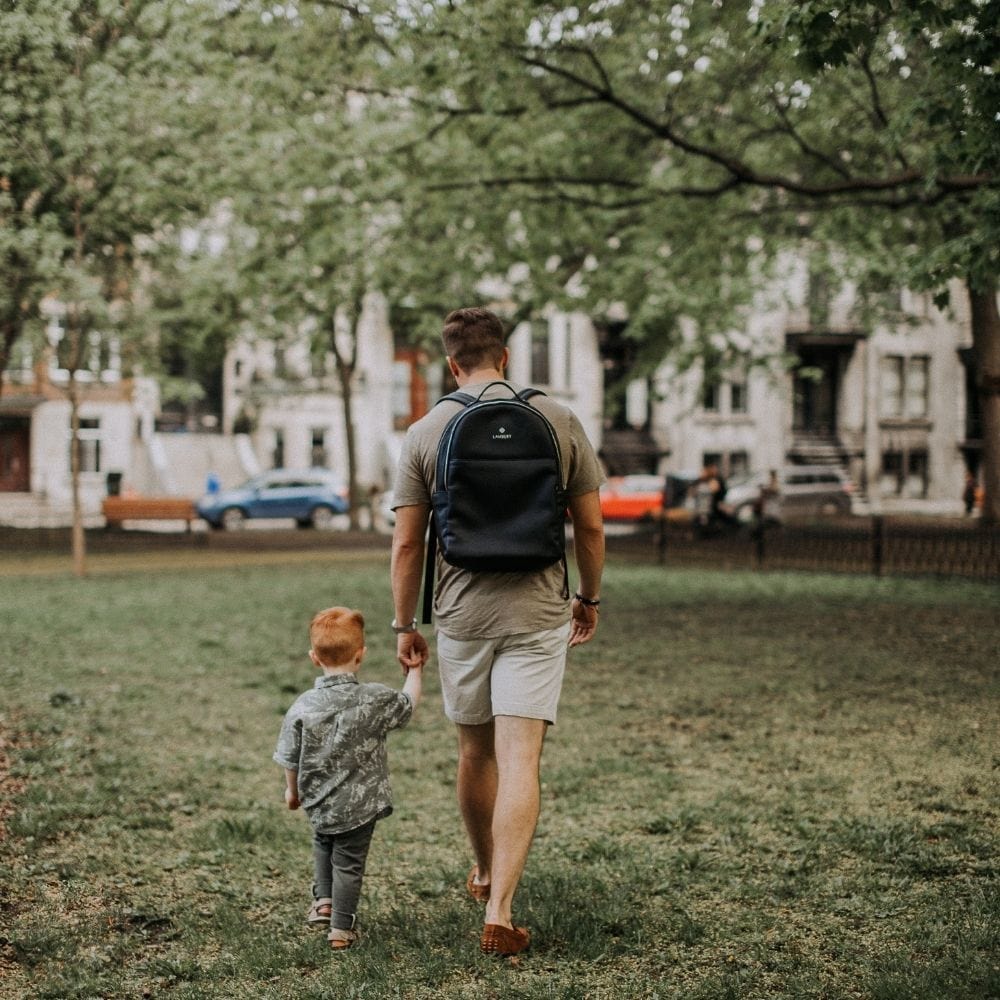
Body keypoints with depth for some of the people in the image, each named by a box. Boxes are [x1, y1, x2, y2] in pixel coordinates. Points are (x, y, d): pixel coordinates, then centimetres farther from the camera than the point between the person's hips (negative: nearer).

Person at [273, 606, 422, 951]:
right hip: (360, 805, -2)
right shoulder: (376, 700, -14)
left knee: (323, 842, 31)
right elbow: (408, 704, 6)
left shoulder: (303, 707, -12)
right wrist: (414, 671, 23)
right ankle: (340, 929, 15)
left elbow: (290, 758, -2)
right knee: (349, 863, 10)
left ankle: (323, 901, 31)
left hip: (318, 804, 2)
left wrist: (293, 791, 16)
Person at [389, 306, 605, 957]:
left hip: (462, 613, 1)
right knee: (520, 761, -4)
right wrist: (590, 597, 18)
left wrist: (404, 625, 10)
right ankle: (499, 912, -11)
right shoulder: (559, 421, -1)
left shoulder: (426, 433, -2)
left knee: (476, 751, 19)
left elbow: (407, 545, 0)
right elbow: (591, 526, 4)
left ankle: (486, 874, 39)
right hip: (536, 612, -1)